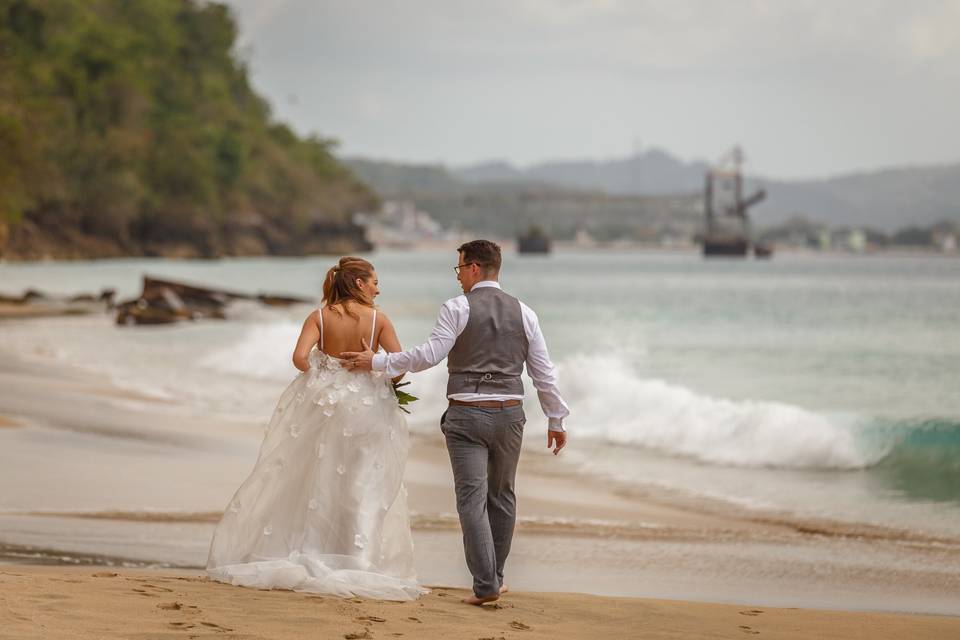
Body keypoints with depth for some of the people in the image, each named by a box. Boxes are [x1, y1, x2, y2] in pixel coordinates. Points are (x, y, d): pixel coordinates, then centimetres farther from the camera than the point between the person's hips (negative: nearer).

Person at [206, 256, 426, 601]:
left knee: (305, 481, 11)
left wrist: (320, 377, 3)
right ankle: (360, 564, 3)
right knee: (364, 490, 7)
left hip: (321, 403, 1)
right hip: (366, 405, -1)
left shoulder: (319, 317, -4)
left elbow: (300, 356, -16)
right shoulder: (379, 320, -5)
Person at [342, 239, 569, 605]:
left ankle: (485, 585, -11)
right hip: (510, 414, 4)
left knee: (472, 499, -4)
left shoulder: (457, 310, -7)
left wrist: (377, 362, -1)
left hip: (466, 415, -4)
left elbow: (429, 355, -11)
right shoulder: (523, 313, 7)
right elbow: (544, 373, 8)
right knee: (501, 496, 18)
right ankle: (495, 578, 28)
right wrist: (556, 420, 17)